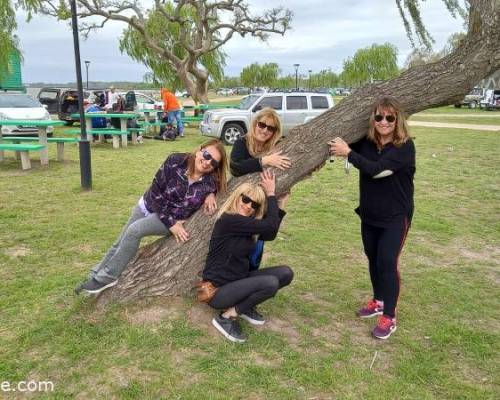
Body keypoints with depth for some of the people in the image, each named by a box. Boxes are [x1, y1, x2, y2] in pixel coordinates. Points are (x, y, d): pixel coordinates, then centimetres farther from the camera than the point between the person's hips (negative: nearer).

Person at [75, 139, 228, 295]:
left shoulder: (210, 183, -22)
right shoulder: (175, 161, -23)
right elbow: (156, 191, -19)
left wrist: (211, 194, -21)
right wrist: (170, 223, -23)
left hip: (175, 217, -2)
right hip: (149, 205, 3)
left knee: (134, 231, -24)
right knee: (120, 242, 8)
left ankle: (107, 278, -10)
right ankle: (96, 276, 28)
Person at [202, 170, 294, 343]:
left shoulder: (245, 224, 5)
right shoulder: (228, 220, -23)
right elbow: (270, 225, -23)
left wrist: (280, 203, 5)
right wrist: (270, 194, -12)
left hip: (237, 281, 9)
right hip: (217, 290, -9)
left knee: (285, 273, -1)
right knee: (270, 283, -28)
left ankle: (245, 305, 11)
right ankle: (226, 317, -10)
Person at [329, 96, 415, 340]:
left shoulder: (405, 146, -20)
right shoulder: (366, 142, -5)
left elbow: (376, 169, -32)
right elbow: (341, 146, 15)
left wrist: (348, 153, -26)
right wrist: (335, 148, -5)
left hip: (396, 216, -5)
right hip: (369, 213, 6)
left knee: (388, 262, -5)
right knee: (373, 258, 16)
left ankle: (389, 318, 7)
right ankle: (378, 301, 36)